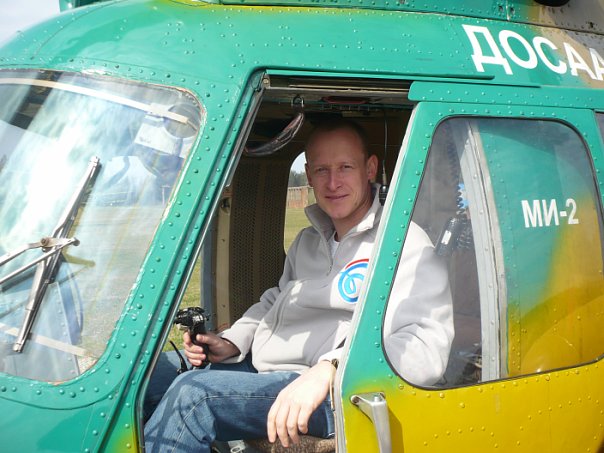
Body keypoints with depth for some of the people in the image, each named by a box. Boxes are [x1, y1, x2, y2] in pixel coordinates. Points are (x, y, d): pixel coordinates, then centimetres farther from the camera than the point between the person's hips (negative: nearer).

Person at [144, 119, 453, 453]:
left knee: (191, 395, -24)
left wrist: (331, 369, -39)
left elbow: (427, 345, -27)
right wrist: (232, 343, 8)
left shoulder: (404, 243, -14)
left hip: (328, 399, -9)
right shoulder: (309, 240, 15)